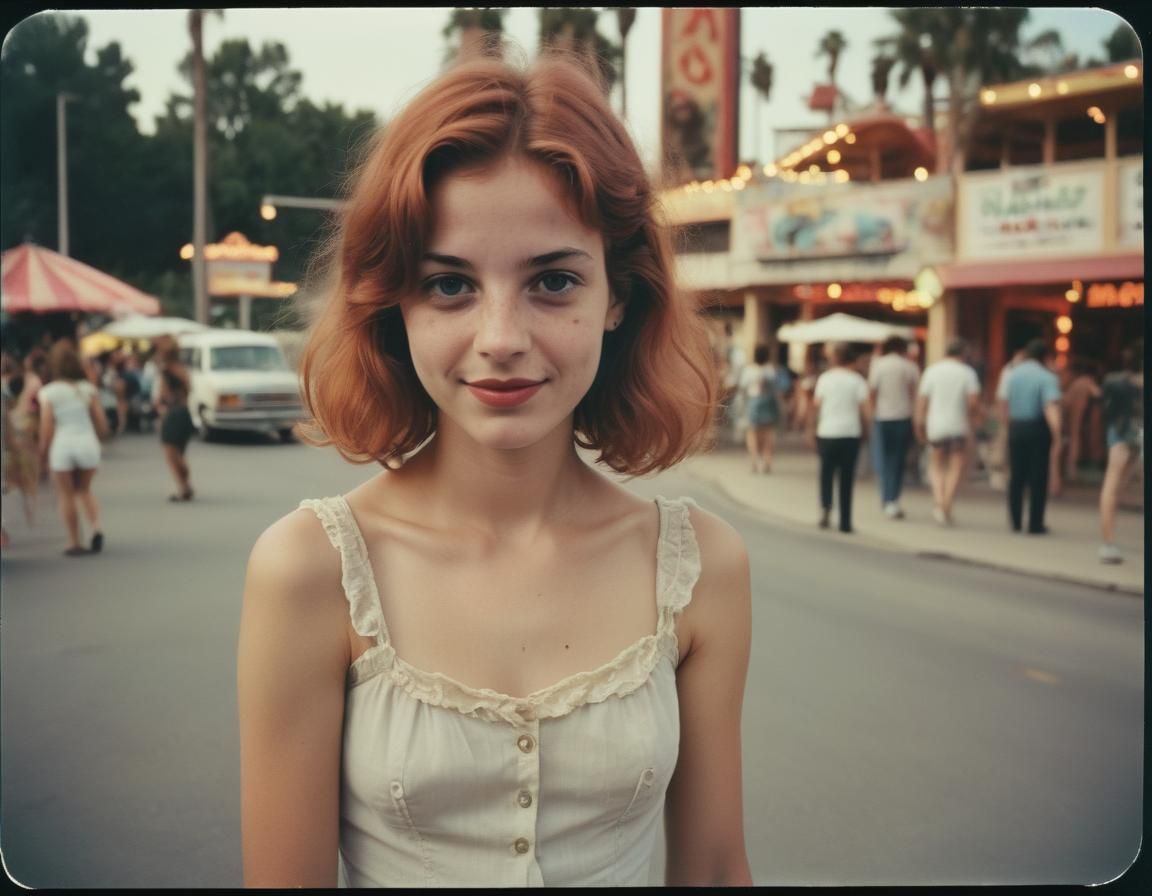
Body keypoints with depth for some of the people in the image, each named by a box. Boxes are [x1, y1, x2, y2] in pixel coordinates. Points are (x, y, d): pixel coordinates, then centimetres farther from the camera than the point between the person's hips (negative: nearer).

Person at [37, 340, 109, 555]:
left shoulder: (48, 393, -7)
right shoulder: (88, 389, 0)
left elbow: (46, 427, -8)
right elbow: (102, 423, 0)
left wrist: (43, 453, 3)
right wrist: (100, 437, 18)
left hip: (62, 446, -3)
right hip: (87, 443, 3)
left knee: (66, 495, 10)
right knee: (85, 490, 21)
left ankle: (75, 543, 12)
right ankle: (96, 527, -1)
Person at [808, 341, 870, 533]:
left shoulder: (825, 378, 0)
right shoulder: (857, 380, 0)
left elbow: (815, 406, -3)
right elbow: (866, 408, -6)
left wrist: (811, 430, 5)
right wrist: (865, 428, 8)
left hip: (827, 433, 0)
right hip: (851, 433, 0)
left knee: (826, 472, 14)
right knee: (847, 476, 6)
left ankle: (825, 506, -10)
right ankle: (845, 521, 7)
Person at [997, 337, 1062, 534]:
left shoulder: (1010, 375, 5)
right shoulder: (1048, 378, -9)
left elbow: (1001, 402, 4)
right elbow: (1051, 409, -18)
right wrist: (1057, 437, -20)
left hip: (1016, 428, 4)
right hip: (1038, 428, -4)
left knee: (1016, 476, 13)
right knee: (1038, 478, 3)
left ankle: (1015, 521, 16)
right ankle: (1035, 524, 4)